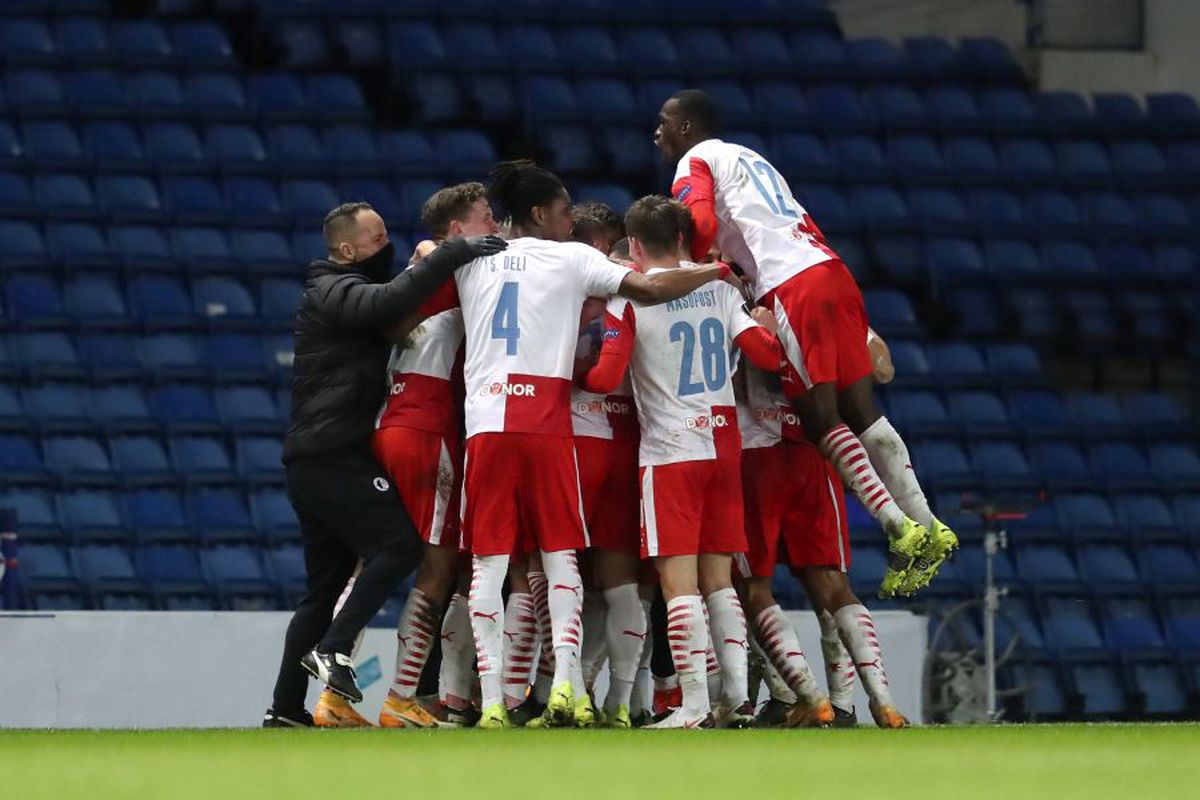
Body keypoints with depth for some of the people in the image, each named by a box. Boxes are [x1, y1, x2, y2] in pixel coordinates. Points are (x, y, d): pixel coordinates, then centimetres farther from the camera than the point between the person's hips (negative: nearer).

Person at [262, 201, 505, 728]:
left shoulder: (340, 292, 24)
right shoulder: (335, 292, -9)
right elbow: (391, 300, -27)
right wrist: (452, 254, -28)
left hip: (313, 461, 10)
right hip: (333, 457, -10)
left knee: (324, 585, 11)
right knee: (399, 543, -14)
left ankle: (286, 709, 9)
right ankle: (333, 649, -16)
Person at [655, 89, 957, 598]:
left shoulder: (695, 162, 8)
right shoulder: (751, 159, 33)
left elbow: (700, 222, -11)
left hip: (790, 287, -8)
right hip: (831, 270, 8)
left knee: (821, 419, -7)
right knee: (860, 409, 6)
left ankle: (899, 528, -16)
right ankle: (924, 524, 0)